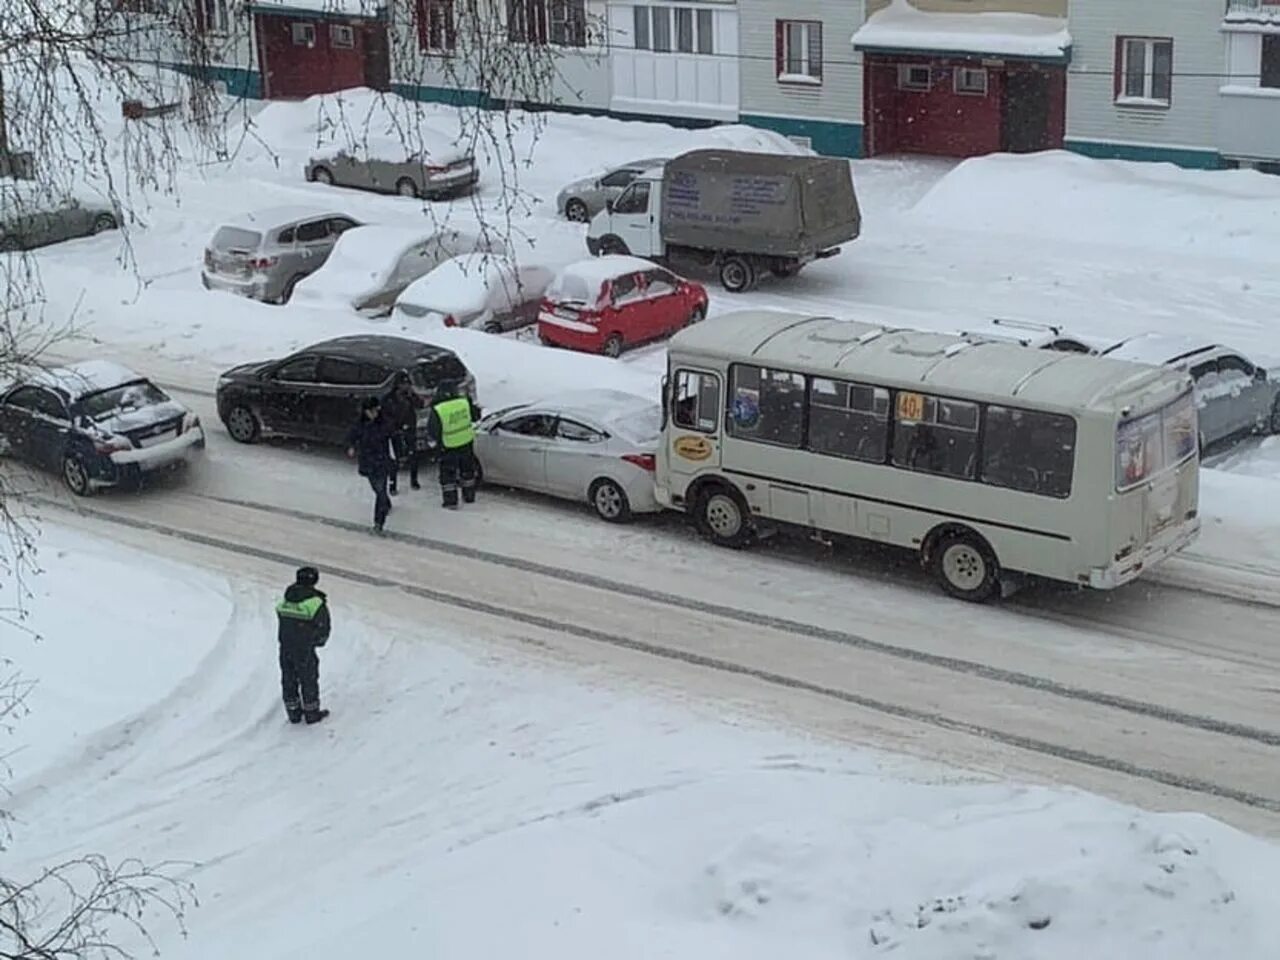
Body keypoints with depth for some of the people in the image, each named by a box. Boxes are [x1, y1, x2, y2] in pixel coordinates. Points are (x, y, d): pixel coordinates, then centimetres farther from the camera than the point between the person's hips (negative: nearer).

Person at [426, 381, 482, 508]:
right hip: (466, 443, 4)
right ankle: (469, 496, 32)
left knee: (447, 474, 10)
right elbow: (475, 416, 6)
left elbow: (432, 432, -13)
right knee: (467, 470, 21)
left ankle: (450, 501, 11)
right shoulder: (465, 402, -11)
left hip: (448, 447, -4)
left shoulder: (437, 410, -20)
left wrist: (437, 439, 7)